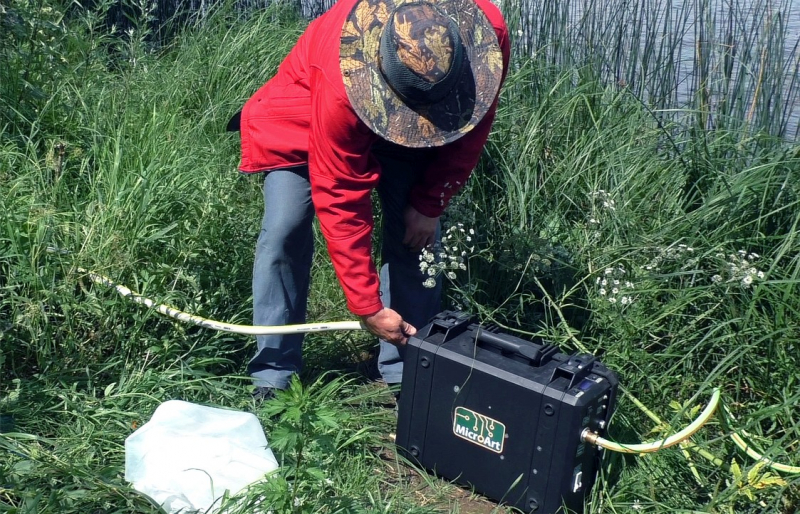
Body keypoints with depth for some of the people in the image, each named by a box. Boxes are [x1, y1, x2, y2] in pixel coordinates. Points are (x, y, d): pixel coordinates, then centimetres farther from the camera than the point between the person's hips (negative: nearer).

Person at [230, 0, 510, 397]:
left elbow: (470, 129, -13)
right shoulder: (339, 86, -43)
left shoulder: (486, 33, -33)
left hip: (412, 129, 3)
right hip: (305, 117, -3)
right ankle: (272, 376, -1)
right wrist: (368, 307, -32)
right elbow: (340, 201, -36)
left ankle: (406, 371, 4)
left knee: (416, 232, -10)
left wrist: (429, 203, -13)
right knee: (284, 230, -16)